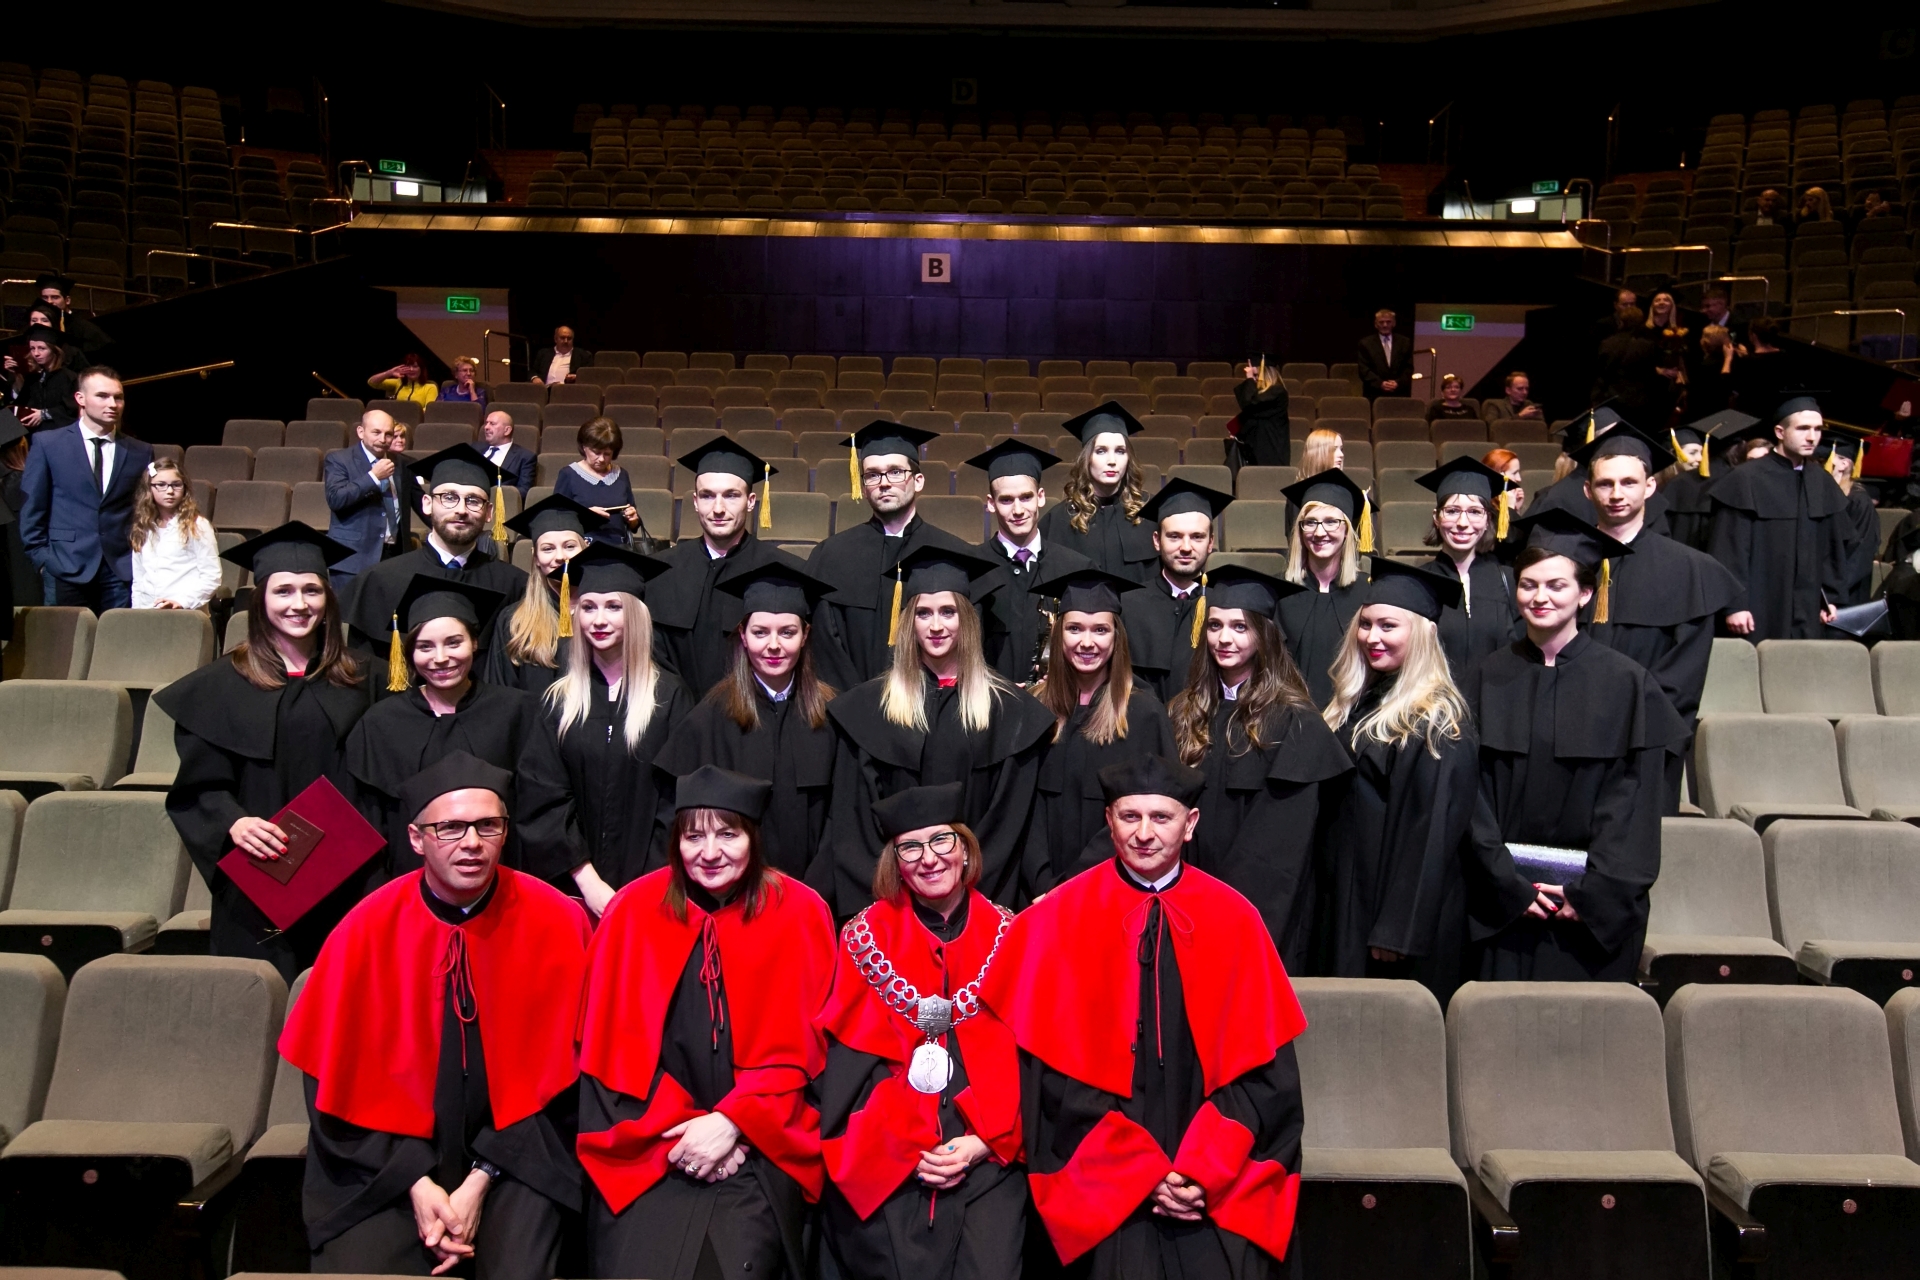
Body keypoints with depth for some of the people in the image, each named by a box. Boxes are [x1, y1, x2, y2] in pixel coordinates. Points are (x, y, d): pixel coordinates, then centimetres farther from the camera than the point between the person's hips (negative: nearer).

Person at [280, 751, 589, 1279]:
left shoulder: (555, 923, -8)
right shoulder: (367, 930, -6)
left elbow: (557, 1072, -4)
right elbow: (340, 1078, -2)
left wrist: (481, 1181, -11)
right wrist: (416, 1182, -12)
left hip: (512, 1146, -1)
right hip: (384, 1156, 1)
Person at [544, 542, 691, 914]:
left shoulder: (669, 696, -2)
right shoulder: (557, 699, 4)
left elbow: (678, 797, -5)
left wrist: (643, 890, -13)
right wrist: (586, 880, -10)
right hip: (575, 886, 2)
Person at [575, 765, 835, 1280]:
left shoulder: (799, 913, -1)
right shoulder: (636, 909, 1)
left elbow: (799, 1046, 0)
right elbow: (617, 1044, 2)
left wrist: (732, 1123, -12)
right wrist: (681, 1129, -9)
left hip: (759, 1144, -1)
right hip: (654, 1143, 1)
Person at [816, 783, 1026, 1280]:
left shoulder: (1008, 935, 7)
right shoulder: (867, 934, 4)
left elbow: (1023, 1055, 5)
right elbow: (853, 1058, 0)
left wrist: (983, 1142, -8)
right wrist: (909, 1148, -10)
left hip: (985, 1148, 1)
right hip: (887, 1152, 0)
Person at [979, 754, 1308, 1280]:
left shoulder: (1234, 919, 2)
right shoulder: (1059, 920, -2)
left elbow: (1263, 1062, 2)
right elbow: (1055, 1071, -3)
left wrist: (1204, 1171, -9)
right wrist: (1143, 1174, -9)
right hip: (1109, 1182, -1)